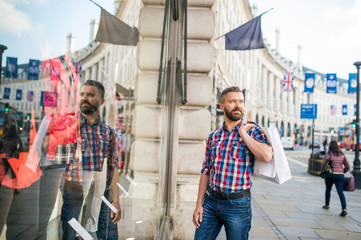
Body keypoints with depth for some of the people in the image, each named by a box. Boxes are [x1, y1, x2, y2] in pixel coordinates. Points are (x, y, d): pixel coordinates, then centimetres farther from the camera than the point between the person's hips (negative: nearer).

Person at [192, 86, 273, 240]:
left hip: (237, 204, -3)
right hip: (210, 201, 3)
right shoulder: (213, 136, 8)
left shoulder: (252, 131, -3)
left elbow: (267, 156, -23)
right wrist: (199, 205, 6)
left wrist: (243, 133, -15)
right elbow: (206, 171, 10)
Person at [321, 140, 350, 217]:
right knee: (340, 192, -2)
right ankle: (344, 209, -16)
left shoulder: (328, 154, -6)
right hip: (340, 175, 2)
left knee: (328, 190, 19)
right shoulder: (342, 155, 5)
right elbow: (348, 166, 8)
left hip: (330, 175, -2)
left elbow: (323, 165, -6)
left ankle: (327, 205, 34)